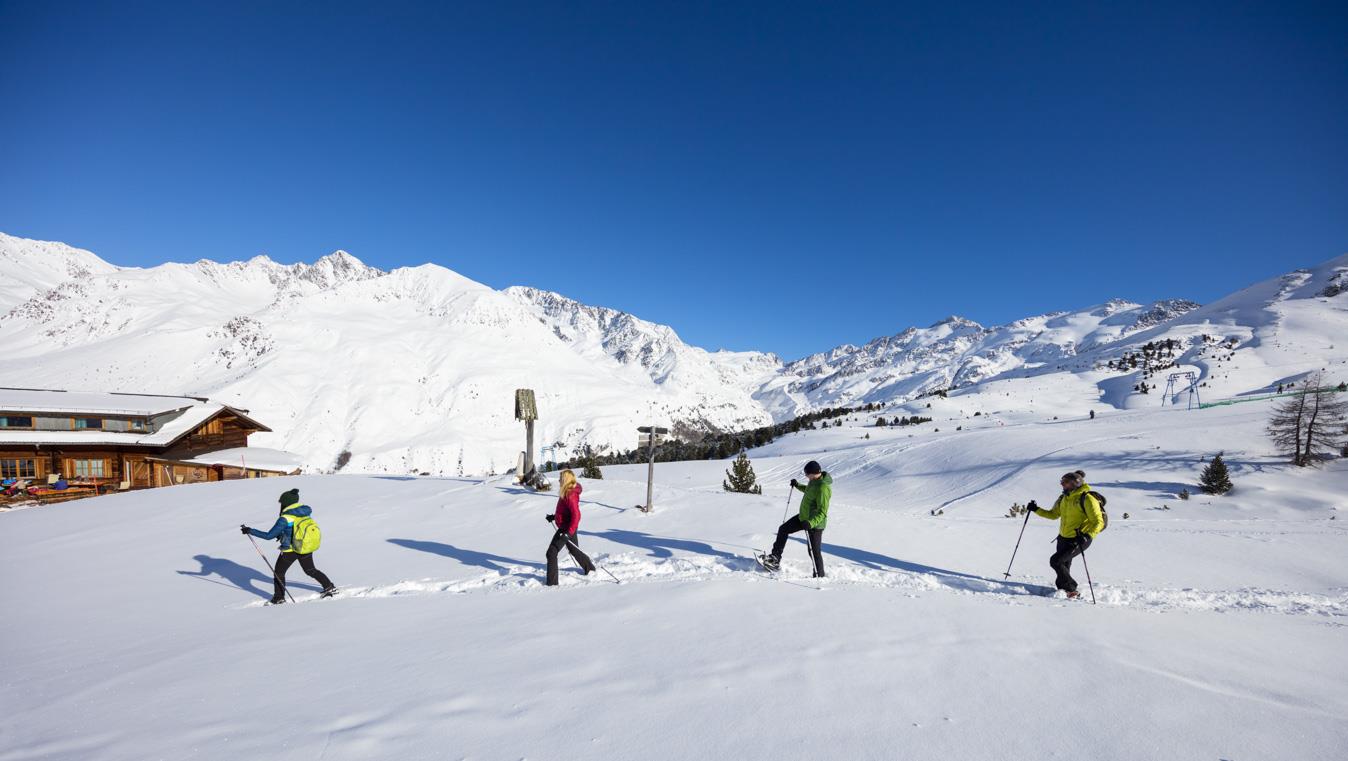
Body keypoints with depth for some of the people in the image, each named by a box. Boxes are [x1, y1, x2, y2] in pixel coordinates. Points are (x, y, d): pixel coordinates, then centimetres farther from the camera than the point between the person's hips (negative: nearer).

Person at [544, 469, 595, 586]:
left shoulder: (570, 495, -24)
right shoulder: (567, 492, 7)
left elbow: (576, 515, -29)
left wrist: (569, 532, -32)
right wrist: (554, 516, 21)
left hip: (567, 528, -10)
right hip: (568, 527, 10)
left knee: (551, 553, -6)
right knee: (574, 550, 26)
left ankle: (552, 582, -1)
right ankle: (589, 568, 44)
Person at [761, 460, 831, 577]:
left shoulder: (823, 488, -30)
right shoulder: (815, 481, -1)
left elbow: (822, 511, -32)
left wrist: (811, 523, -42)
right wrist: (798, 485, 18)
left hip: (815, 523, -10)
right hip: (804, 517, 10)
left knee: (814, 551, 1)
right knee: (783, 529, 15)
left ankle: (819, 576, 19)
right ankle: (775, 557, 25)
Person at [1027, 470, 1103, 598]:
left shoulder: (1086, 498, -16)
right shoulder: (1063, 498, 8)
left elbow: (1098, 522, -17)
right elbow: (1053, 514, 19)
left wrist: (1087, 536, -31)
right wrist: (1036, 510, 7)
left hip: (1079, 540, -8)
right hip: (1063, 538, 8)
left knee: (1055, 561, -14)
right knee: (1064, 566, 15)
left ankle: (1071, 590, 1)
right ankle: (1062, 590, 30)